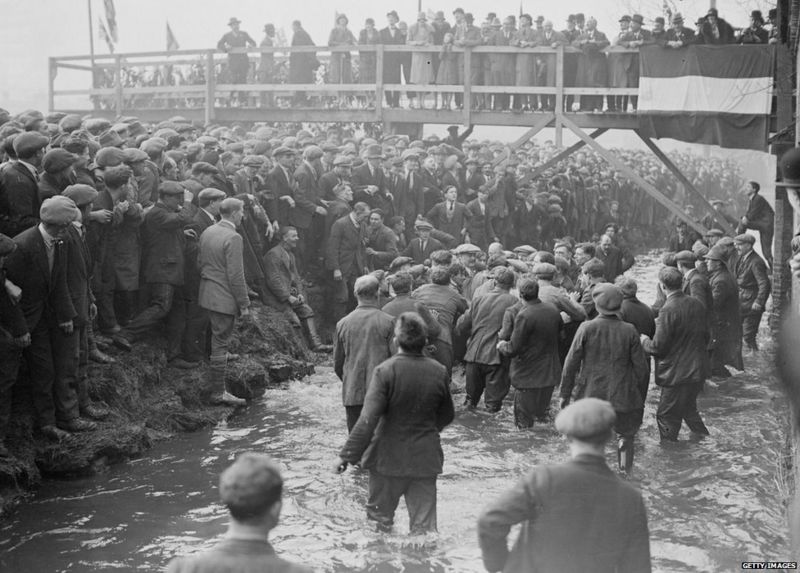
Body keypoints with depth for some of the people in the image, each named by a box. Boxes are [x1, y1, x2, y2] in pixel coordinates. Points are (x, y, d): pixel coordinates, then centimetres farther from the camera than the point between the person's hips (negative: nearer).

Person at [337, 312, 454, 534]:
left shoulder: (385, 371, -17)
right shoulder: (439, 372, -4)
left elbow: (368, 419, -20)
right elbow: (447, 415, 10)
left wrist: (348, 455, -15)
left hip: (388, 457, -3)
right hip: (426, 458, 3)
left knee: (380, 517, 16)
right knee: (424, 524, 9)